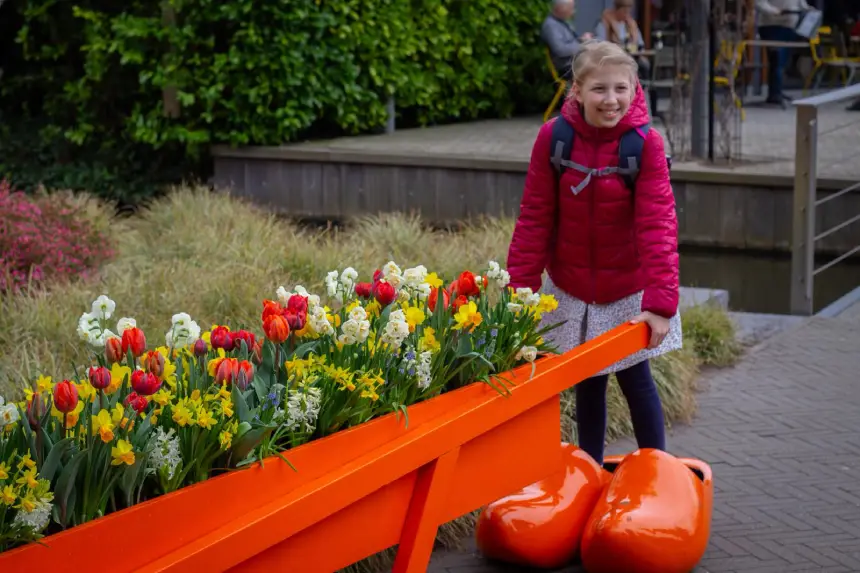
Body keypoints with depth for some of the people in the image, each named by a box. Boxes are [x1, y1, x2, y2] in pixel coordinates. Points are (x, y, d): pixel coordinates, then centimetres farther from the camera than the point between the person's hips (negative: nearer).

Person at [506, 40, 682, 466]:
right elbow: (534, 219, -7)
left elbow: (657, 226, -21)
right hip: (571, 290, 2)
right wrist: (520, 289, -9)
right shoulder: (553, 137, -13)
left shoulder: (646, 143, -18)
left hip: (627, 289, -2)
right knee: (587, 383, 14)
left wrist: (660, 302, -28)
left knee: (635, 380, 7)